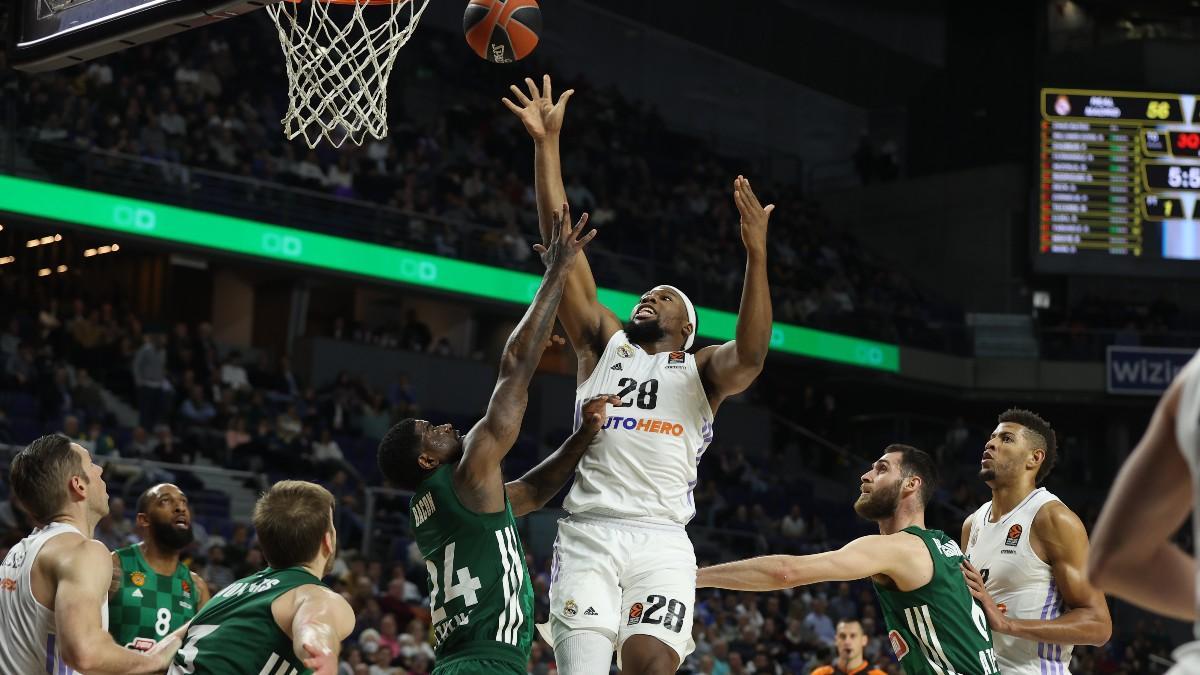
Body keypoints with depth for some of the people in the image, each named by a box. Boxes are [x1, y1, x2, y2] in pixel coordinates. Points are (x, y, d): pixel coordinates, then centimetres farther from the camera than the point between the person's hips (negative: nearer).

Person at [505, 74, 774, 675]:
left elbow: (750, 356, -8)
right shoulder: (604, 345, 20)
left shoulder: (701, 371, 16)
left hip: (662, 542, -1)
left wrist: (756, 253, -19)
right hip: (588, 534, 1)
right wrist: (547, 145, 6)